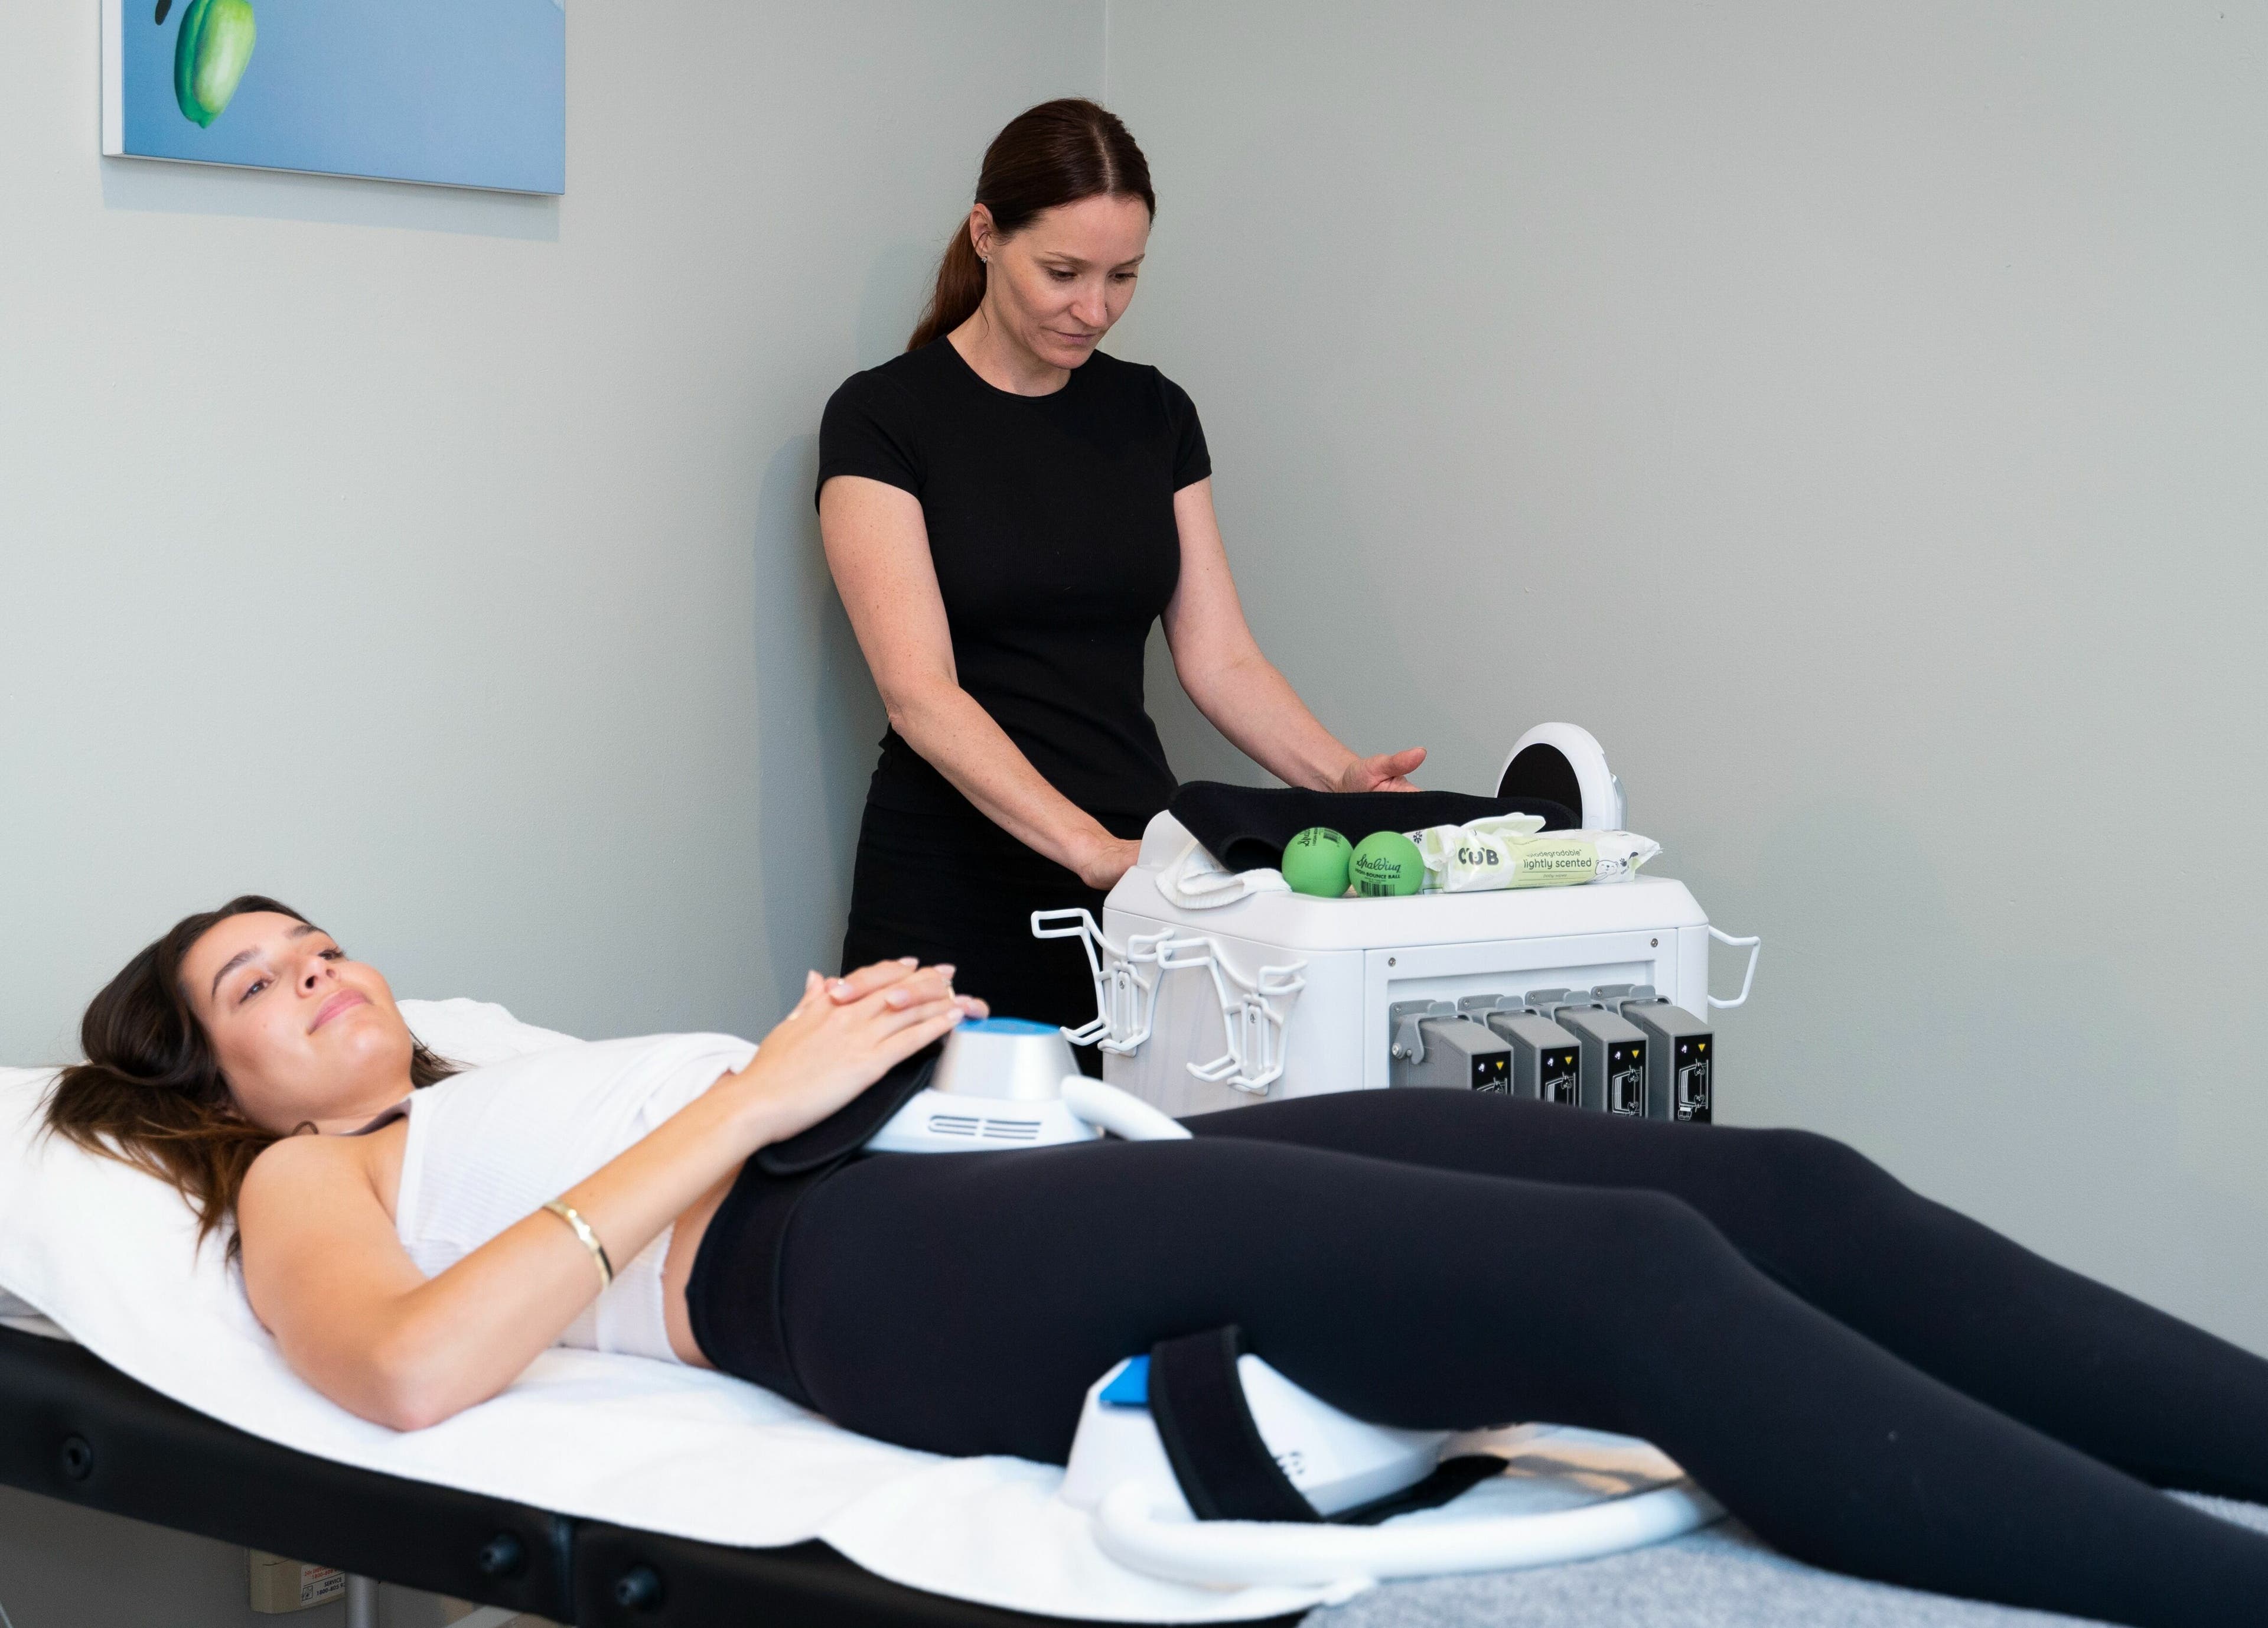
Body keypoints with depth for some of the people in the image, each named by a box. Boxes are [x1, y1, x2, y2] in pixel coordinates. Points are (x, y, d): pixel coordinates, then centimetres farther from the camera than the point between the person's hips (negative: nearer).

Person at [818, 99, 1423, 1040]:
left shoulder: (1154, 416, 8)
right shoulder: (883, 419, -7)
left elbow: (1219, 658, 4)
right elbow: (920, 689, -17)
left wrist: (1342, 777, -15)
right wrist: (1093, 849, -29)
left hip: (1133, 872, 4)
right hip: (956, 902, -4)